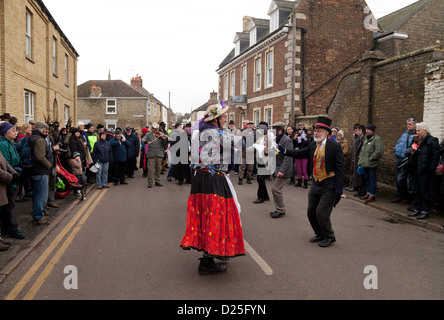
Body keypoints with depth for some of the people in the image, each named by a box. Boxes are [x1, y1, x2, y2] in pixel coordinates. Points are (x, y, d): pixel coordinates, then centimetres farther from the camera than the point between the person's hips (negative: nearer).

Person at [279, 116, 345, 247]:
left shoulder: (335, 146, -12)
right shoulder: (313, 145, 6)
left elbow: (340, 168, -13)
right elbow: (299, 153, 11)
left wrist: (338, 188, -17)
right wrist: (284, 150, -3)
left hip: (329, 186, -7)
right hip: (316, 184, 7)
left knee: (321, 212, -6)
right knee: (311, 212, 11)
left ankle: (329, 237, 18)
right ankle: (320, 234, 33)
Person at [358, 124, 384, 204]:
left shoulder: (377, 139, -11)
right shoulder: (366, 139, 18)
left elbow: (379, 152, -19)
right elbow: (362, 149, 27)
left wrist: (370, 158, -15)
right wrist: (361, 158, 16)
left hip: (371, 164, -9)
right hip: (365, 164, 9)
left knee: (372, 179, -3)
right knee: (367, 179, 16)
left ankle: (372, 195, 2)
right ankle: (368, 193, 26)